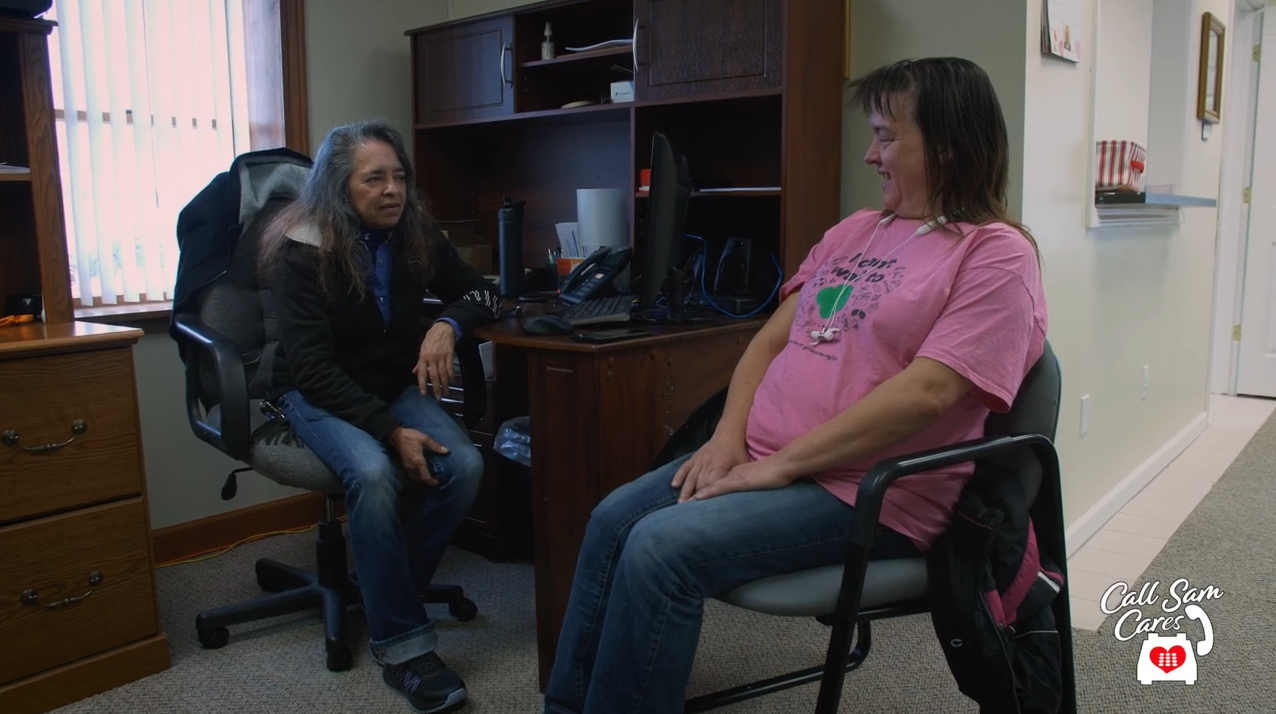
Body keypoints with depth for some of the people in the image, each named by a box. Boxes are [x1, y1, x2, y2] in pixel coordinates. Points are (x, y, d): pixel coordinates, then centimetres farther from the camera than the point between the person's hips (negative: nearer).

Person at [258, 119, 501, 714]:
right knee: (374, 473, -35)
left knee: (464, 466, -24)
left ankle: (386, 589, -3)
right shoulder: (301, 250, -15)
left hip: (395, 386, 4)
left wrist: (448, 325, -16)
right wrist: (391, 430, -30)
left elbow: (482, 294, 8)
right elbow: (312, 367, -20)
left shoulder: (416, 236, -1)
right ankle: (402, 644, -21)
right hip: (317, 394, -4)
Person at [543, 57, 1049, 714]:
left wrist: (779, 465, -20)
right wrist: (729, 440, -5)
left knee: (660, 548, -24)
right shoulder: (854, 230, 15)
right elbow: (771, 339, 11)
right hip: (759, 457, 7)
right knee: (613, 519, -6)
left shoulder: (997, 255, -8)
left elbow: (925, 392, -20)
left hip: (864, 495, -7)